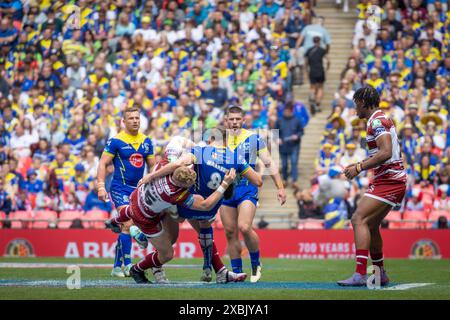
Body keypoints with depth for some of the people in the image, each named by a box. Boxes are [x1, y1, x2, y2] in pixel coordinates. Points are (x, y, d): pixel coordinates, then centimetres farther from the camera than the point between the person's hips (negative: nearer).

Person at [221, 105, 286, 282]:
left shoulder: (254, 138, 1)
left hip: (247, 187, -3)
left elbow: (269, 163, 4)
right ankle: (237, 272, 10)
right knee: (230, 232, 2)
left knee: (244, 227, -20)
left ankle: (256, 264, 0)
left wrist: (280, 187, -2)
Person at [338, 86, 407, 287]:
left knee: (359, 219, -18)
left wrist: (359, 167, -22)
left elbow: (386, 152, -25)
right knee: (370, 225, 17)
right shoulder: (384, 120, 19)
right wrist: (361, 166, 22)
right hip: (393, 179, 11)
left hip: (388, 180, -11)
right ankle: (380, 274, 24)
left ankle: (360, 275, -27)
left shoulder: (376, 122, -12)